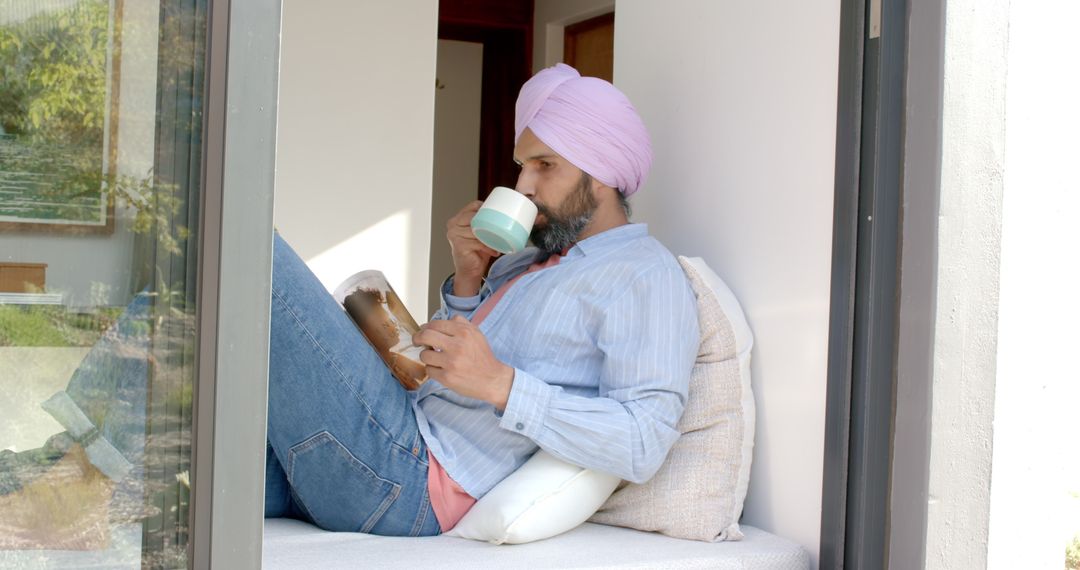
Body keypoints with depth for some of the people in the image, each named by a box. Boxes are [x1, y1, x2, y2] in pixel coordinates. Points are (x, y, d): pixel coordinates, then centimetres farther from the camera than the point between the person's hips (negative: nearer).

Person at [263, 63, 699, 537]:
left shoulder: (646, 274, -3)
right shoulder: (529, 260, 24)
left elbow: (643, 445, -16)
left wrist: (500, 383, -23)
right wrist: (467, 281, 8)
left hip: (408, 481, -9)